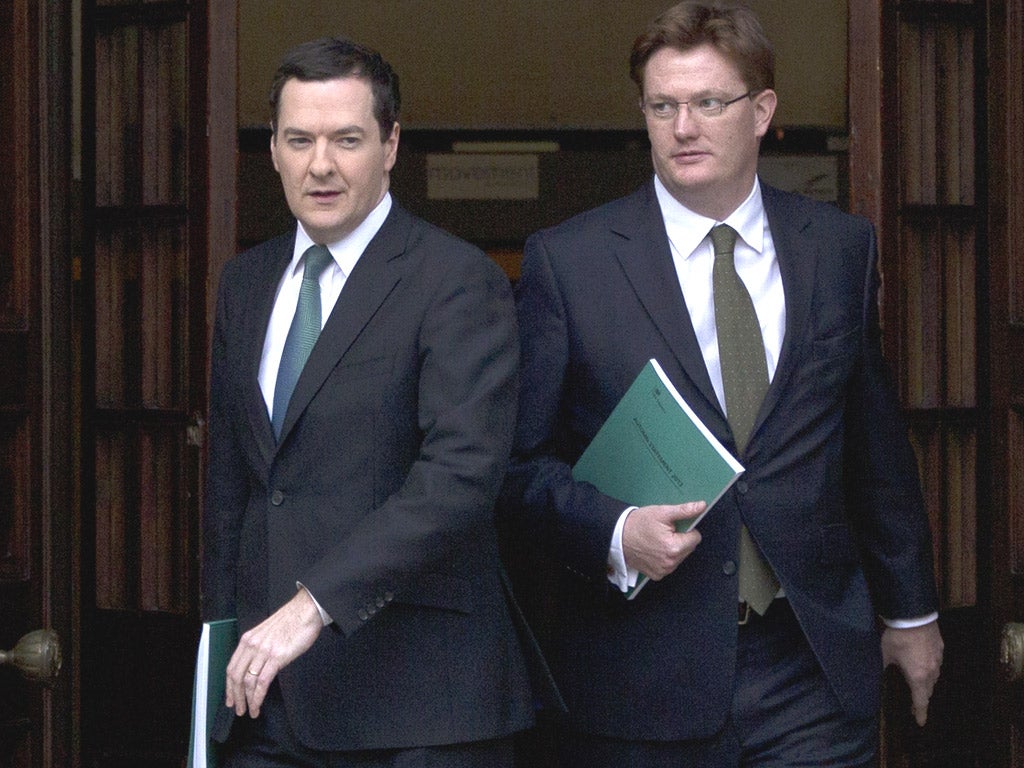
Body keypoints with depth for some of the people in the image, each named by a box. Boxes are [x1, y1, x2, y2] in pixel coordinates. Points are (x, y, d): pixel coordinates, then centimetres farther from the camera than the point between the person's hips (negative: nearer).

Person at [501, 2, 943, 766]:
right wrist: (613, 531, -17)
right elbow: (522, 460, 0)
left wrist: (911, 609, 21)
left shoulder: (841, 247, 8)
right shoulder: (566, 261, 0)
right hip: (641, 670, -2)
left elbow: (877, 445, 16)